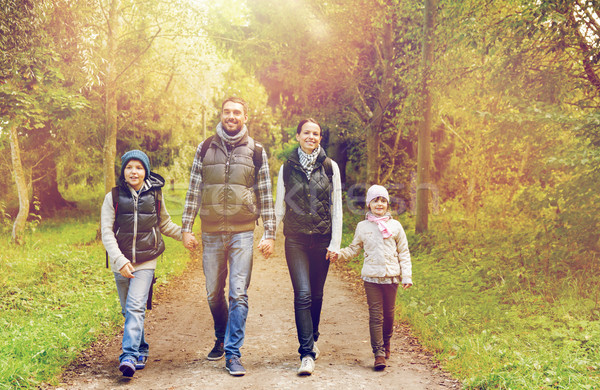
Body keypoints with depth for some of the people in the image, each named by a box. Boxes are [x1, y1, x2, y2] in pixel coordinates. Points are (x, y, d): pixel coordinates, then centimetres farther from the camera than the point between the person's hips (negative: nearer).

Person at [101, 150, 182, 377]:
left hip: (146, 262, -1)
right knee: (127, 310, 11)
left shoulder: (155, 195, 3)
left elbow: (164, 224, 19)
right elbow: (106, 232, -4)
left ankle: (129, 356, -18)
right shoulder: (113, 197, 0)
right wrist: (120, 260, -15)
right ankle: (141, 351, 28)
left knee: (136, 307, -15)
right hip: (121, 262, 2)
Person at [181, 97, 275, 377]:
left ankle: (233, 354, 0)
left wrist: (270, 235, 1)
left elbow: (265, 196, 6)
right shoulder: (206, 148, 8)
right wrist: (186, 228, 4)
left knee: (238, 294, -7)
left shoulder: (256, 151, 5)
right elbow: (194, 189, 9)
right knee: (214, 294, 10)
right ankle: (221, 340, 33)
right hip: (211, 233, 2)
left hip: (242, 233, -2)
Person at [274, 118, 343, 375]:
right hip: (295, 240, -1)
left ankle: (310, 341, 32)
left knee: (316, 294, 10)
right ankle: (307, 353, -9)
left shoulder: (330, 167, 3)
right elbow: (279, 207, 10)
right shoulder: (287, 168, 5)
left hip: (322, 240, 1)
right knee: (303, 294, -11)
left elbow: (337, 208, 3)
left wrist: (335, 243, -1)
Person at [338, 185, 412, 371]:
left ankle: (385, 343, 33)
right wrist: (339, 253, -3)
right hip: (371, 277, -1)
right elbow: (354, 249, 16)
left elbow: (403, 252, 9)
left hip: (391, 277, 1)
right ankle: (379, 353, -3)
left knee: (389, 313, 10)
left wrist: (407, 275, 2)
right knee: (375, 314, -5)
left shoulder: (395, 226, 5)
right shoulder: (362, 226, 7)